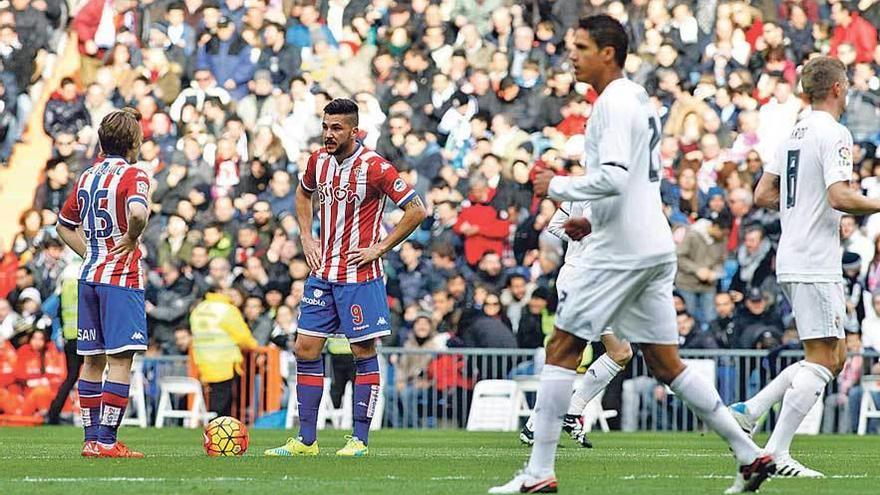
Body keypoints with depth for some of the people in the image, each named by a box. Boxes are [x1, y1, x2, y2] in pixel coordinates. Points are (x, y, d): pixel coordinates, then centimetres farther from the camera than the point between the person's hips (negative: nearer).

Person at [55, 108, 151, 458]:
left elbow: (64, 226, 22)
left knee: (92, 360, 11)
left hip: (89, 278, 7)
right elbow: (137, 212, -30)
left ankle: (92, 439, 12)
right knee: (120, 360, -6)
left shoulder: (87, 177, 13)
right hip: (122, 278, -7)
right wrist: (131, 239, -12)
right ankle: (106, 441, -11)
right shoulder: (132, 175, -9)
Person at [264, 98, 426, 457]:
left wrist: (380, 248, -11)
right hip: (322, 273, 6)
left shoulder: (374, 167, -14)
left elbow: (416, 210, -12)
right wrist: (306, 237, 14)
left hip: (359, 276, -6)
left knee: (363, 352, -1)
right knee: (306, 349, 3)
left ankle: (360, 439, 4)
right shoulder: (318, 161, 5)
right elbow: (304, 194, 27)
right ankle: (306, 440, 8)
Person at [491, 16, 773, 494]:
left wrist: (557, 186, -11)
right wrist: (591, 219, 19)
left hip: (620, 252, -10)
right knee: (665, 363, 11)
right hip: (655, 246, 10)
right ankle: (751, 456, 8)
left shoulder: (613, 104, -12)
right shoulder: (639, 101, 19)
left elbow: (613, 177, -24)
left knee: (561, 349, -4)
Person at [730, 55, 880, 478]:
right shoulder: (834, 134, -12)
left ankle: (748, 410, 9)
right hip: (816, 264, -9)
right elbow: (840, 197, -22)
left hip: (791, 261, 9)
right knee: (821, 361, -7)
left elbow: (763, 195, 17)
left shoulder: (794, 134, 15)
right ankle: (776, 452, -10)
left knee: (834, 357, 14)